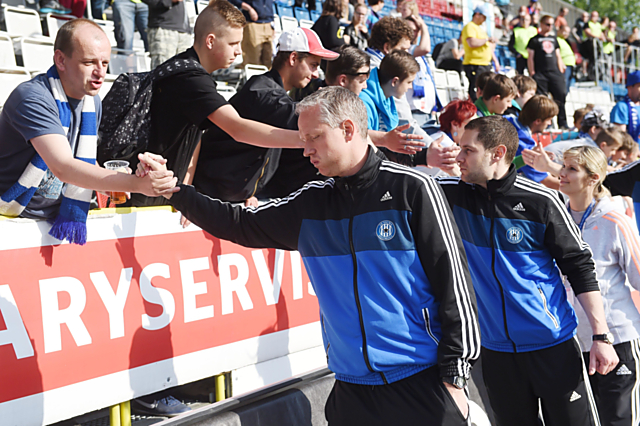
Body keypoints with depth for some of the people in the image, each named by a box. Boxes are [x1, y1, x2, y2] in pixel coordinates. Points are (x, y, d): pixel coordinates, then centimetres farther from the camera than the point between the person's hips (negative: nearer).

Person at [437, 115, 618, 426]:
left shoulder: (541, 201, -10)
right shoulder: (456, 194, 0)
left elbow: (580, 268, -5)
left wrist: (601, 336, -9)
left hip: (553, 345, -3)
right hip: (496, 350, 3)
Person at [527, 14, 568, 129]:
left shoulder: (554, 38, 20)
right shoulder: (535, 40, 5)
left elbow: (558, 56, 22)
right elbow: (530, 58, 1)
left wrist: (561, 72, 14)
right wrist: (532, 73, -7)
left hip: (554, 72, 4)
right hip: (540, 74, -4)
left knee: (561, 96, -3)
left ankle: (563, 124, 3)